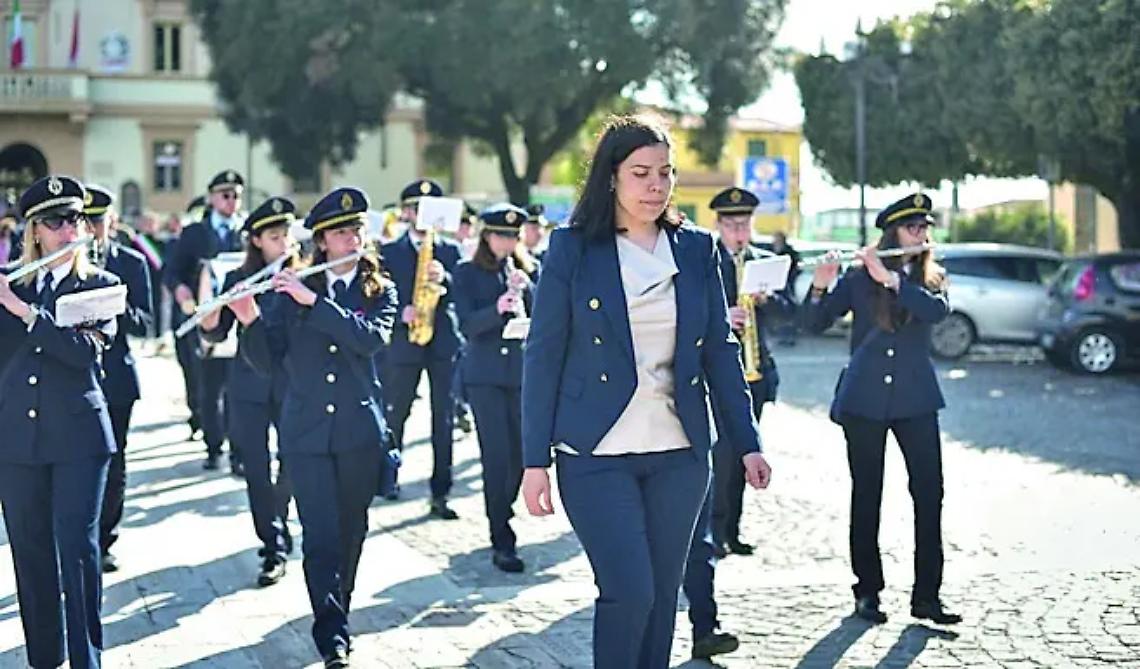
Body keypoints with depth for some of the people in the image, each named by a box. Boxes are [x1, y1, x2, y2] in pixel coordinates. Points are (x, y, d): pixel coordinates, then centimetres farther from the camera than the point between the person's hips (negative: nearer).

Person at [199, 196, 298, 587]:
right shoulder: (238, 280, 3)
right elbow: (218, 335, 1)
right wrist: (209, 321, -22)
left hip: (292, 385, -1)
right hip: (250, 387, 1)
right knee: (257, 469, -1)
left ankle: (277, 526, 28)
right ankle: (273, 548, 8)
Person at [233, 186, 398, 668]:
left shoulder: (380, 292, 5)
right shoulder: (294, 290, 4)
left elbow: (371, 338, -16)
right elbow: (267, 361, -1)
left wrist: (314, 301, -21)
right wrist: (250, 321, -20)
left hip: (360, 431, 1)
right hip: (306, 430, -1)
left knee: (351, 531, 10)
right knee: (320, 534, -8)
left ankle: (335, 613, 29)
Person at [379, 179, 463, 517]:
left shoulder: (451, 251, 12)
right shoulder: (389, 252, 7)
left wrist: (444, 279, -17)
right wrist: (401, 314, -18)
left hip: (444, 342, 1)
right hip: (404, 343, -1)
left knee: (444, 419, -2)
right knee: (395, 413, 8)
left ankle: (440, 494, -1)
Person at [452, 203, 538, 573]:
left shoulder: (529, 270, 11)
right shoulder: (467, 273, 4)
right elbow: (467, 324, -7)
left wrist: (526, 289, -13)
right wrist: (499, 308, -24)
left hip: (523, 372, 3)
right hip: (485, 374, -3)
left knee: (519, 453, 4)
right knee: (497, 456, -8)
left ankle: (501, 517, 28)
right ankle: (502, 542, -5)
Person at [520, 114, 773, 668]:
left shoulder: (696, 249, 7)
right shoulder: (572, 248, -3)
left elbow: (719, 352, 11)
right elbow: (542, 356, -3)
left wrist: (747, 444, 8)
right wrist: (535, 460, -6)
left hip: (679, 454, 4)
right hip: (597, 453, -3)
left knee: (663, 593, 8)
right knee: (629, 590, -11)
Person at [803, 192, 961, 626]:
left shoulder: (931, 278, 7)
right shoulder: (858, 278, 3)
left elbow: (937, 310, -15)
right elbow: (815, 324, -2)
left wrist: (889, 278, -22)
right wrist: (820, 287, -20)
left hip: (915, 399, 1)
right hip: (864, 400, -1)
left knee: (929, 492, -5)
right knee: (867, 496, 4)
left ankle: (927, 595, 0)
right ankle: (868, 591, 14)